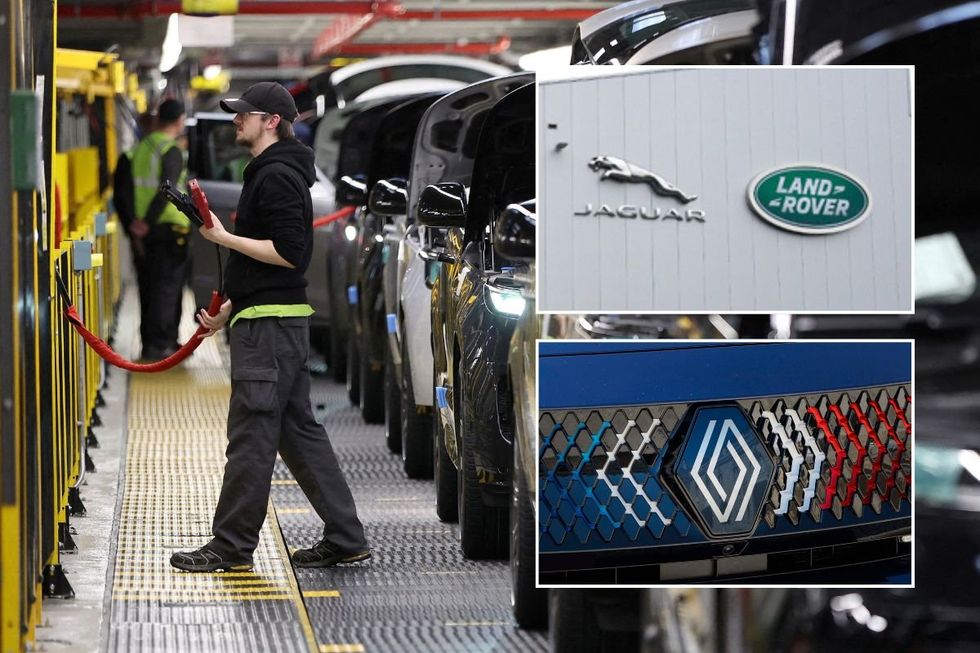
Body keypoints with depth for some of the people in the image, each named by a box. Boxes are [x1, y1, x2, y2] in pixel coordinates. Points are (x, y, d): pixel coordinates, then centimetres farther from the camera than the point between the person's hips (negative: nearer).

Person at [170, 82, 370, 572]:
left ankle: (232, 546, -1)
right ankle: (345, 538, 13)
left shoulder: (277, 177, -13)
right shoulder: (271, 173, 20)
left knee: (251, 435, -6)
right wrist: (228, 310, 22)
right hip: (276, 320, 11)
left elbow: (289, 253, -22)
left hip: (270, 326, -11)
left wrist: (224, 237, -18)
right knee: (299, 431, 12)